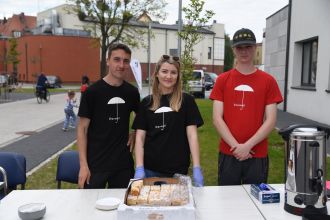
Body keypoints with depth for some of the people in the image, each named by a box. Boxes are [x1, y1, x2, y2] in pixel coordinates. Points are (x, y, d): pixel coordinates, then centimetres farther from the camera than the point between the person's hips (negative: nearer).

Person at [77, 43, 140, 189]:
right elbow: (82, 128, -7)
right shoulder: (92, 91, -9)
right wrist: (83, 165, -11)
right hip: (96, 164, -3)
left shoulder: (132, 92, 2)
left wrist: (134, 134, 3)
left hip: (124, 163, 4)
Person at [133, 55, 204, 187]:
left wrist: (197, 168, -11)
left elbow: (192, 135, -5)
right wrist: (139, 168, -7)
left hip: (178, 170, -1)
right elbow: (140, 137, 2)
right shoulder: (147, 102, 3)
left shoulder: (186, 101, -2)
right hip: (150, 169, 2)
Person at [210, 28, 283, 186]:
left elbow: (271, 121, -4)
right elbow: (217, 119, -3)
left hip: (258, 155, 0)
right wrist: (235, 146, -12)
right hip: (228, 154, 0)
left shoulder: (268, 81, 1)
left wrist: (247, 146, -13)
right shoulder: (222, 80, 2)